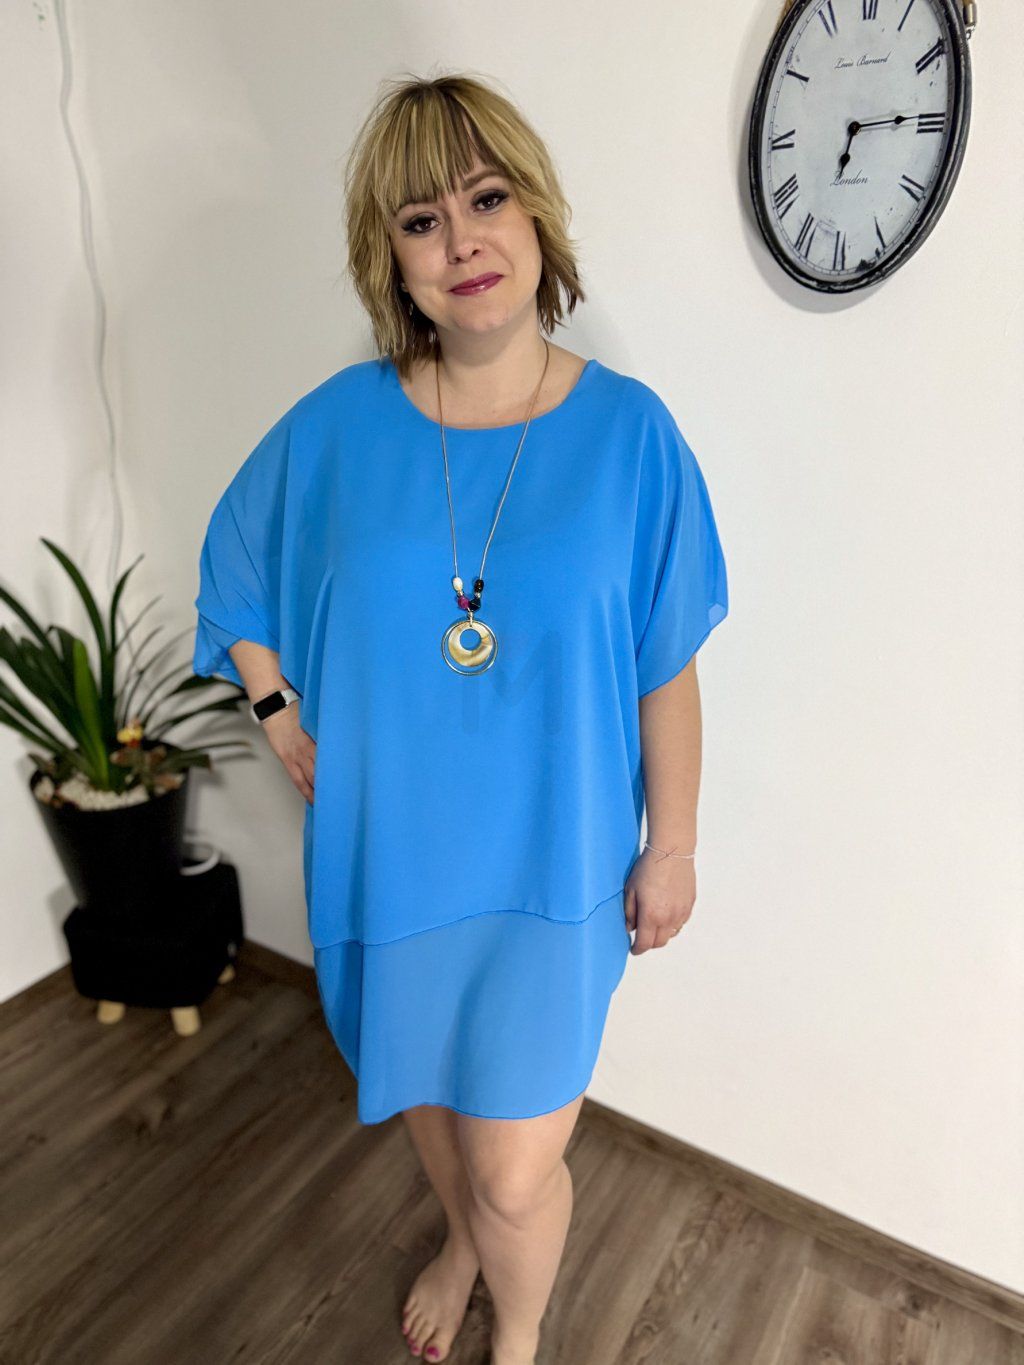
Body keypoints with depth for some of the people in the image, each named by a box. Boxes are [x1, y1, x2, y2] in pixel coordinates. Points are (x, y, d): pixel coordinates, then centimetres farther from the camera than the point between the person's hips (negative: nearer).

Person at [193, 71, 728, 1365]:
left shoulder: (628, 430, -11)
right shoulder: (337, 425, -7)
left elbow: (666, 672, -6)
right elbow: (232, 572, 9)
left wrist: (672, 849, -2)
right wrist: (281, 712, -2)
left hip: (554, 864, -2)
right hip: (386, 854, 3)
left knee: (516, 1175, 9)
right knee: (423, 1087, 27)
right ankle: (459, 1239, 64)